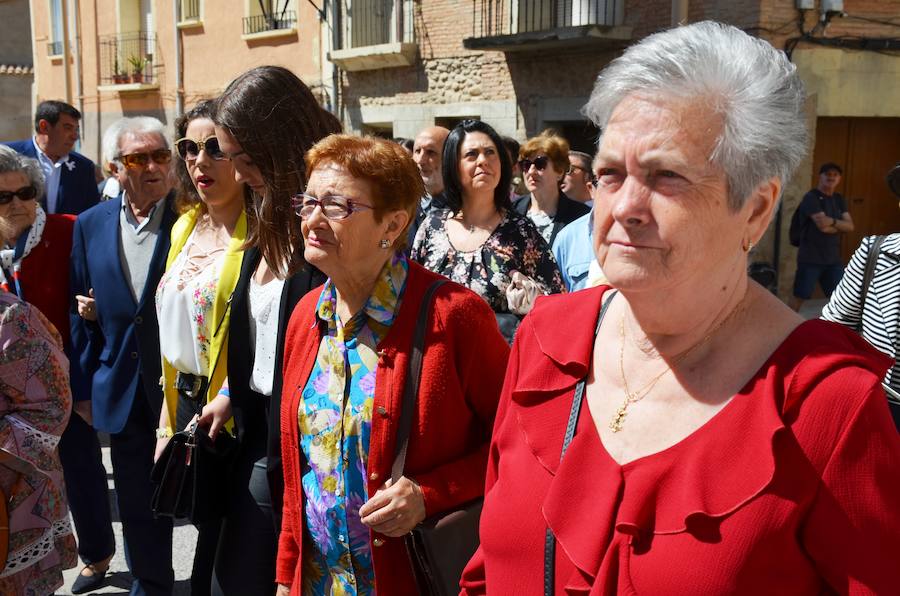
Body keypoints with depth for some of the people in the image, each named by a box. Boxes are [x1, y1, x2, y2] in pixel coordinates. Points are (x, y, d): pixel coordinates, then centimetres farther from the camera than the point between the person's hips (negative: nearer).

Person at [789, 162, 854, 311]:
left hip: (833, 258, 7)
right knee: (799, 297, -1)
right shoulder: (811, 197, -10)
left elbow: (850, 226, 2)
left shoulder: (839, 200, 13)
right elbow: (822, 226, -20)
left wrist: (833, 222, -16)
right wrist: (839, 227, -2)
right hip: (810, 258, -7)